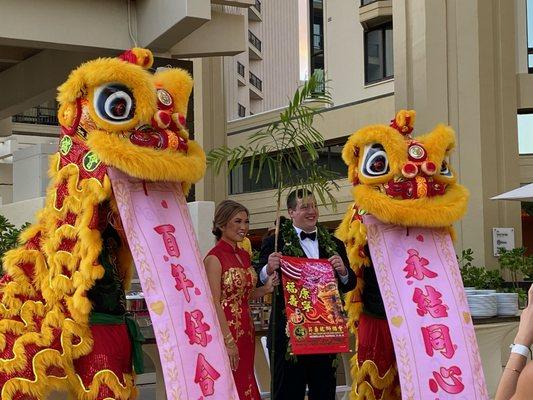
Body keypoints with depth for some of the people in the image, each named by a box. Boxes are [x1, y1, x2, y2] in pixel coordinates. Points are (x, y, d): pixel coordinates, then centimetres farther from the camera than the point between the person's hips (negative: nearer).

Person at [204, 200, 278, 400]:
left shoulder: (244, 255, 11)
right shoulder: (214, 258, -13)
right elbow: (214, 303, -16)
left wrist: (265, 288, 0)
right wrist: (228, 340, -19)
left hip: (246, 331, 8)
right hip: (225, 329, -8)